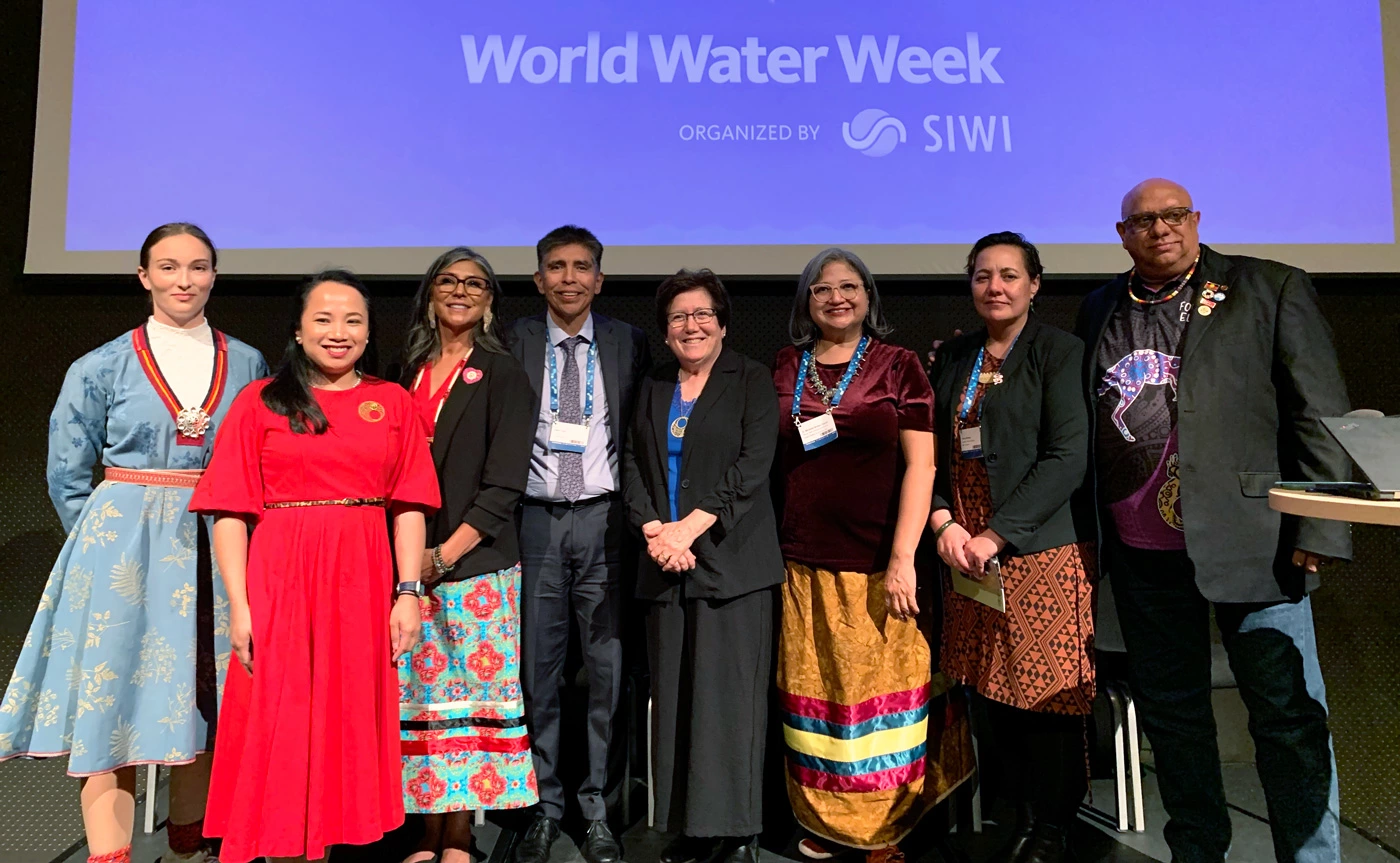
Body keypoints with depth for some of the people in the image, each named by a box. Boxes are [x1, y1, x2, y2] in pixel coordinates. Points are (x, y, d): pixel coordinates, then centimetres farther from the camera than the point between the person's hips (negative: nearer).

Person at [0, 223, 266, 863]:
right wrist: (106, 541, 5)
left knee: (202, 708, 7)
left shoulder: (248, 366, 6)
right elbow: (67, 475, 8)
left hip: (218, 553, 1)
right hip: (123, 549, -1)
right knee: (112, 703, -3)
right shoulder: (102, 369, 3)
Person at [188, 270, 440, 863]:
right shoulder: (259, 402, 4)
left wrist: (408, 592, -4)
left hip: (362, 582, 2)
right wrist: (239, 606, -10)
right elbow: (231, 512, -2)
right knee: (277, 727, 5)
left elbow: (408, 507, 4)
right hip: (279, 580, -1)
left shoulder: (392, 402, 8)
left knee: (349, 723, 8)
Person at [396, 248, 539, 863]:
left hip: (475, 565, -4)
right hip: (409, 563, 4)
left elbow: (504, 485, -7)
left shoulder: (502, 375, 0)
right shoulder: (407, 373, 14)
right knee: (419, 695, 6)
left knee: (468, 694, 0)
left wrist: (444, 555, -12)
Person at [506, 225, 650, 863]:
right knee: (537, 668, 7)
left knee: (607, 667, 4)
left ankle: (598, 808, 18)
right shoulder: (515, 342, 5)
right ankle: (545, 805, 22)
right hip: (535, 518, 0)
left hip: (604, 518, 0)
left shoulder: (627, 343, 7)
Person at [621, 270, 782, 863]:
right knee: (675, 697, 4)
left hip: (731, 561, -4)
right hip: (665, 566, 4)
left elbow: (752, 467, -7)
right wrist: (653, 530, -6)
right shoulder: (653, 388, 17)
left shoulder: (752, 380, 4)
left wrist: (689, 526, -13)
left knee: (730, 697, -4)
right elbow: (634, 464, 10)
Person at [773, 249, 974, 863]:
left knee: (880, 693, 2)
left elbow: (919, 466, -3)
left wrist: (902, 559, -11)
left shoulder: (897, 365, 2)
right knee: (814, 696, 8)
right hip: (804, 568, 3)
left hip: (879, 567, -2)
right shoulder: (783, 371, 10)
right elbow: (765, 462, 13)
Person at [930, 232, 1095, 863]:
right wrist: (944, 523, -4)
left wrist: (995, 535, -15)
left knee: (1045, 698, 2)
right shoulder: (953, 359, 13)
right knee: (994, 693, 8)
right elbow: (933, 450, 12)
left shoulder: (1060, 353, -3)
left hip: (1044, 551, -4)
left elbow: (1067, 458, -11)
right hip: (966, 552, 5)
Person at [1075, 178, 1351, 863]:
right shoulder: (1100, 310, 12)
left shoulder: (1270, 288, 1)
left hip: (1249, 541, -3)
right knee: (1170, 712, 14)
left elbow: (1321, 414, -4)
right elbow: (1081, 426, 12)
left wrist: (1321, 528, -12)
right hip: (1140, 553, 4)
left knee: (1289, 715, 2)